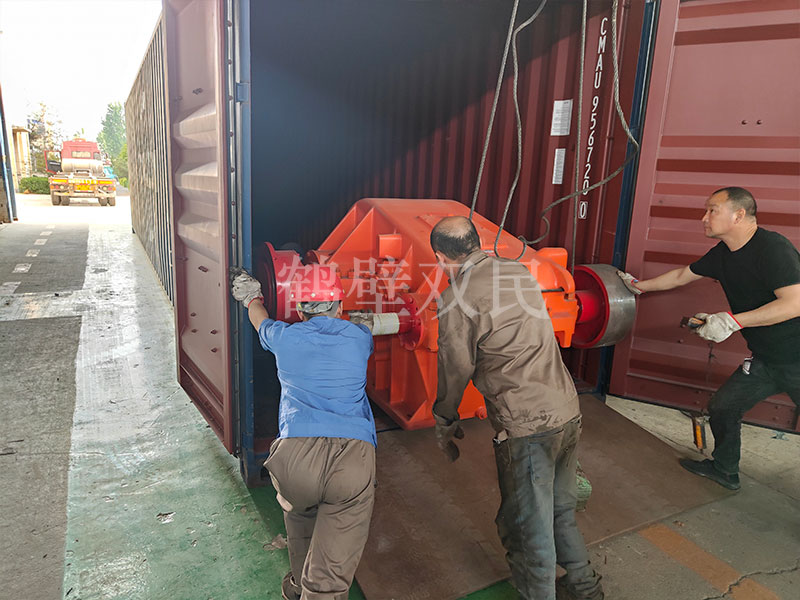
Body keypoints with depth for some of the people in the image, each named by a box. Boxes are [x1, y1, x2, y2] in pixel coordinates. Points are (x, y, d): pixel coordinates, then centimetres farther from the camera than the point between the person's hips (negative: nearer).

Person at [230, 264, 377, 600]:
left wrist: (251, 298, 62)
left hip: (295, 455, 2)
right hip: (353, 455, -2)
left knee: (299, 515, 34)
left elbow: (259, 319, 40)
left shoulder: (284, 338, 14)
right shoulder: (359, 337, 15)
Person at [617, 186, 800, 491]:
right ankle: (724, 470, 33)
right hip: (766, 360, 8)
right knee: (722, 407, 12)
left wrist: (731, 321, -30)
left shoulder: (773, 247, -22)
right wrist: (639, 285, 24)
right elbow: (681, 276, 18)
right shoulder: (722, 254, 4)